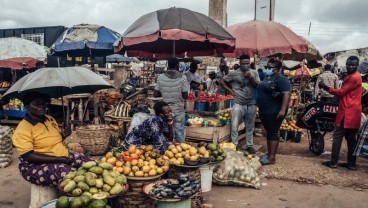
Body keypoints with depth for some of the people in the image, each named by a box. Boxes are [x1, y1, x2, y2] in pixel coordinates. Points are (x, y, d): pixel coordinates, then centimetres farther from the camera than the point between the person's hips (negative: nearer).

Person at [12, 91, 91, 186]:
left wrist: (63, 134, -3)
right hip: (37, 165, -7)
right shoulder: (23, 128, -14)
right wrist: (60, 159, -26)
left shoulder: (50, 119, 7)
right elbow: (28, 156, -22)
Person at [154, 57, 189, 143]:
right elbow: (185, 96, -10)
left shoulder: (161, 77, -3)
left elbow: (155, 94, 0)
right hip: (179, 110, -2)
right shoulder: (182, 77, -9)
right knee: (179, 132, 7)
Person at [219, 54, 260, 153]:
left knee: (250, 127, 13)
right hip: (238, 104, -2)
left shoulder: (254, 73, 5)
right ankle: (234, 145, 10)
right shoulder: (234, 73, -3)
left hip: (251, 104, 3)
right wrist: (230, 91, -3)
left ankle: (250, 145, 26)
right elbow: (222, 81, 4)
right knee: (234, 126, -3)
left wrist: (251, 77, -15)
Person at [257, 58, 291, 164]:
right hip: (264, 111, 9)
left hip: (275, 111, -9)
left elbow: (287, 94, -22)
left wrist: (283, 109, -29)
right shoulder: (266, 77, 14)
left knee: (273, 133, -5)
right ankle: (269, 153, 25)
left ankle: (272, 157, -1)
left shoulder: (281, 79, -13)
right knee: (268, 132, 15)